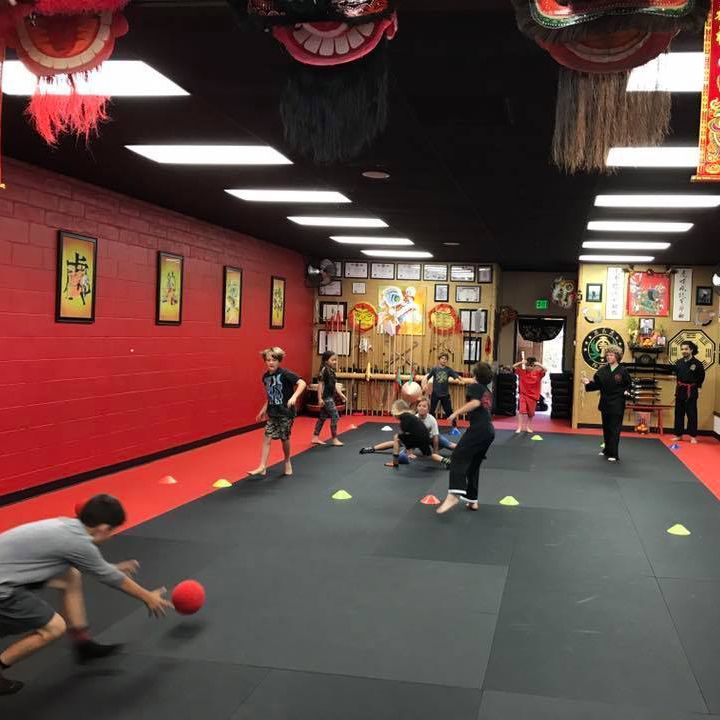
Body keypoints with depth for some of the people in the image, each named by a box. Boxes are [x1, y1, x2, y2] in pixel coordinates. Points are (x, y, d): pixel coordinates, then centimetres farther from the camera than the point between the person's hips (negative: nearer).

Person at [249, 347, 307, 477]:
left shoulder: (285, 373, -15)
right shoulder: (266, 377, 5)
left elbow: (302, 383, -24)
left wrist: (294, 397, -36)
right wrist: (263, 410, 16)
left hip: (286, 412, -6)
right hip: (272, 413, 6)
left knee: (284, 438, 7)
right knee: (267, 438, -2)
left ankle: (287, 462, 30)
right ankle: (262, 467, -2)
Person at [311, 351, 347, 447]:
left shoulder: (332, 371, 11)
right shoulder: (324, 370, -14)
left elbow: (335, 385, 15)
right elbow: (320, 384, -16)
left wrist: (341, 395, 11)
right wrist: (320, 398, -19)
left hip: (330, 397, 9)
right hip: (326, 398, -9)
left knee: (323, 417, 13)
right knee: (335, 416, -7)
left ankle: (315, 438, 20)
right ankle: (334, 439, 0)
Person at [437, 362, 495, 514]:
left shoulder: (474, 386, 4)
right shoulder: (488, 392, 27)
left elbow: (475, 403, -14)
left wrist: (456, 412, -12)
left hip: (479, 429, -9)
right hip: (490, 431, 9)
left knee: (458, 458, -18)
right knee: (474, 465, 18)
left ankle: (454, 494, -36)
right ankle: (472, 500, 18)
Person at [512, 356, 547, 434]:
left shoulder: (537, 373, -3)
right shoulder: (522, 372, -3)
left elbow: (545, 370, -14)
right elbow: (514, 366, -8)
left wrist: (539, 365, -25)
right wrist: (521, 362, -22)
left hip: (533, 396, 1)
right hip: (523, 395, -1)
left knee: (531, 413, 12)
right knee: (522, 411, -13)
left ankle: (527, 427, 28)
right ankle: (519, 428, -10)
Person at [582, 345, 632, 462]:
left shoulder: (623, 371, -7)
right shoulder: (602, 370, 2)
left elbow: (629, 385, 1)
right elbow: (596, 384, 3)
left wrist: (626, 392, -17)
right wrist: (588, 383, -14)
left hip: (617, 404, -4)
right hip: (605, 403, 4)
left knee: (615, 429, -4)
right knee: (606, 428, 15)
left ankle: (613, 454, 0)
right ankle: (607, 449, 31)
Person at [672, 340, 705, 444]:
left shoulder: (697, 363, -10)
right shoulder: (679, 362, 2)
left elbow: (701, 377, 1)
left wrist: (696, 386, 3)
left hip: (691, 391, -4)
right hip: (680, 390, 4)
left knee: (692, 413, 1)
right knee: (679, 413, 8)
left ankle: (693, 436, 10)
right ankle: (678, 435, 18)